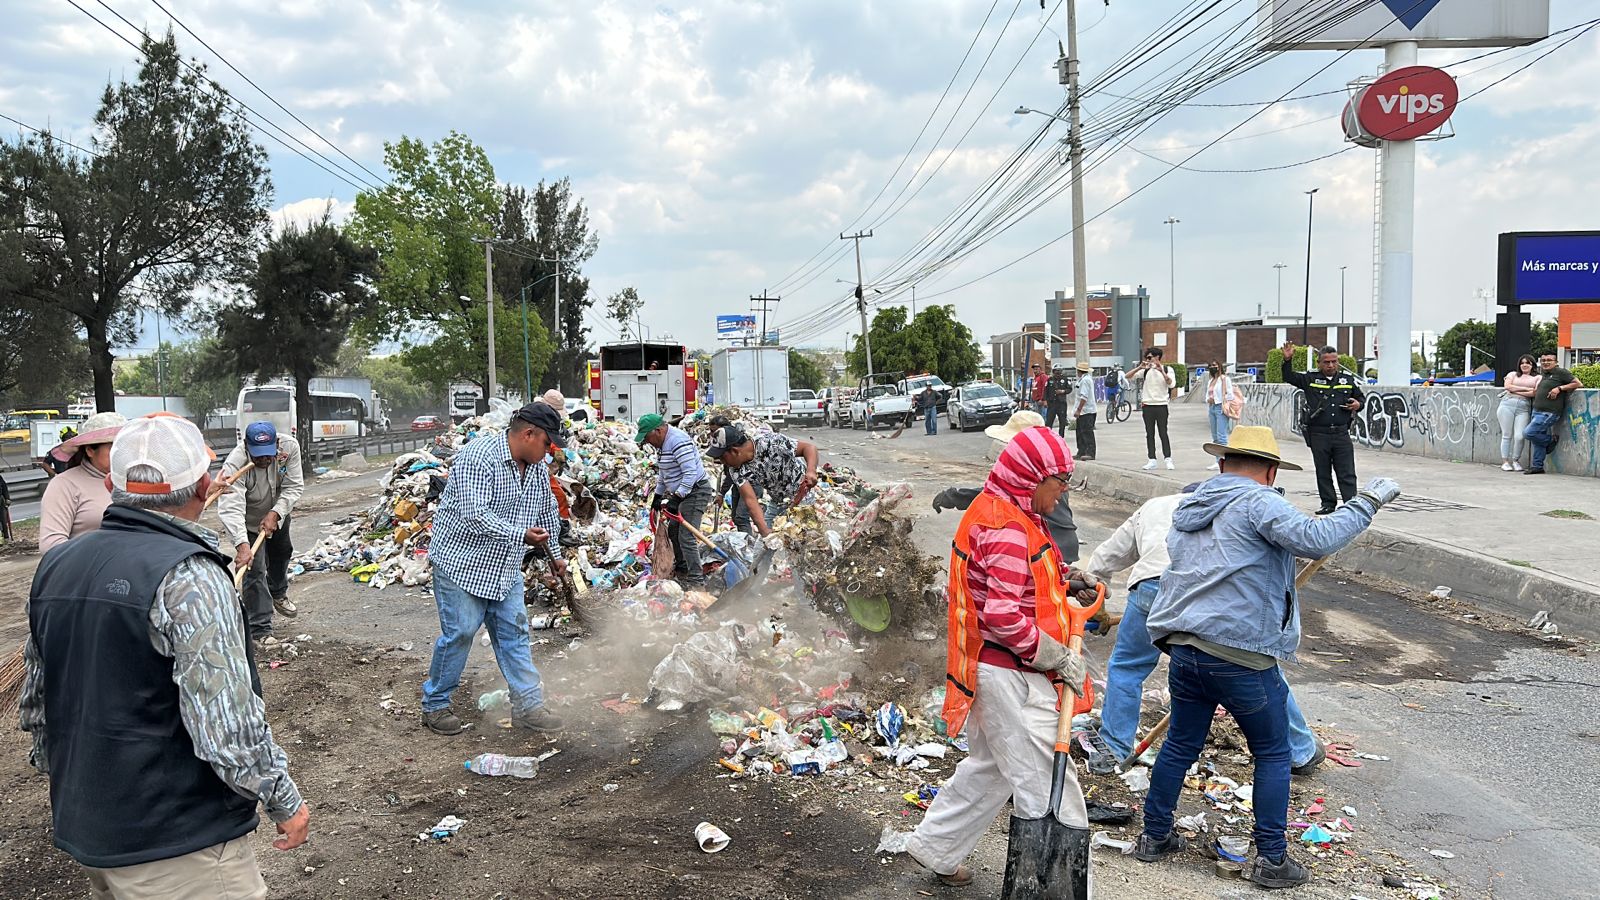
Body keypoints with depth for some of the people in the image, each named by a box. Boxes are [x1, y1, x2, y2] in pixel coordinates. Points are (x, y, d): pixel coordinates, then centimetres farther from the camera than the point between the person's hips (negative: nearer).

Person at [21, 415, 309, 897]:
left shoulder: (55, 564, 3)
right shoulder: (188, 577, -22)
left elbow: (35, 702, 13)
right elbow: (226, 723, -25)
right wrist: (284, 800, -12)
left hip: (81, 823, 8)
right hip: (175, 848, -8)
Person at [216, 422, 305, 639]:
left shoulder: (290, 447, -29)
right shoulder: (235, 465, -39)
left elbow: (294, 487, -23)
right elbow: (231, 508, -46)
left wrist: (275, 514, -36)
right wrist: (242, 545, -57)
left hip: (277, 515, 5)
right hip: (249, 522, -5)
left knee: (282, 553, 26)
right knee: (254, 571, -10)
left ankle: (278, 594, 55)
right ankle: (260, 631, -4)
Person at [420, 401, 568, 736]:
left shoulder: (538, 467, 5)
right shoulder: (479, 456, -22)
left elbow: (547, 512, 20)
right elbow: (474, 515, -30)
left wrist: (554, 555, 25)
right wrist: (521, 535, -28)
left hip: (505, 569, 7)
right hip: (461, 561, -7)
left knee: (514, 633, 6)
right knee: (459, 633, -3)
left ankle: (528, 706, 11)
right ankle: (434, 705, 15)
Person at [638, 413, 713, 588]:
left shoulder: (678, 441, -24)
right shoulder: (662, 443, 9)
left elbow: (691, 473, -29)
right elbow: (662, 473, 23)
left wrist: (676, 498, -29)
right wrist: (658, 495, 22)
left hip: (695, 490, -11)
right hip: (680, 493, 11)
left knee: (686, 538, -15)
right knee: (673, 531, 20)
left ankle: (696, 580, -11)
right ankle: (681, 569, 37)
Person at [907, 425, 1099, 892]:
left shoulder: (995, 509, 9)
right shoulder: (1006, 528, -23)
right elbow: (1004, 618, -28)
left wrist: (1064, 577, 5)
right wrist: (1061, 658, -18)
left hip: (993, 671, 11)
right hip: (1011, 677, -11)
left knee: (991, 767, 27)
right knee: (1050, 794, -2)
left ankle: (934, 847, 42)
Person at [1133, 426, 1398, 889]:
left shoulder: (1188, 510, 17)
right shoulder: (1258, 503, -8)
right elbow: (1316, 539, -21)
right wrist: (1365, 503, -10)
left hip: (1183, 649, 7)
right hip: (1240, 655, -6)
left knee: (1181, 744, 20)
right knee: (1273, 754, 11)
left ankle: (1155, 836, 29)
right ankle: (1272, 859, 16)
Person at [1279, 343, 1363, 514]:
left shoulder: (1348, 380, 8)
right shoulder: (1310, 379, 3)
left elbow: (1361, 397, 20)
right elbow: (1288, 377, 1)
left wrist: (1358, 404, -3)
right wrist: (1287, 360, -15)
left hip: (1341, 434, 0)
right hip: (1318, 434, 0)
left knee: (1347, 473, 0)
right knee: (1323, 473, 8)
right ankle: (1328, 504, 18)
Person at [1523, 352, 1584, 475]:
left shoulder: (1561, 372, -5)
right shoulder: (1543, 375, 19)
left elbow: (1578, 384, -10)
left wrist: (1559, 388, -17)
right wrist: (1536, 391, 12)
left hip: (1549, 413, -8)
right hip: (1537, 411, 9)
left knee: (1528, 433, -16)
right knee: (1538, 441, 9)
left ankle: (1550, 440, 8)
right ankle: (1537, 467, 13)